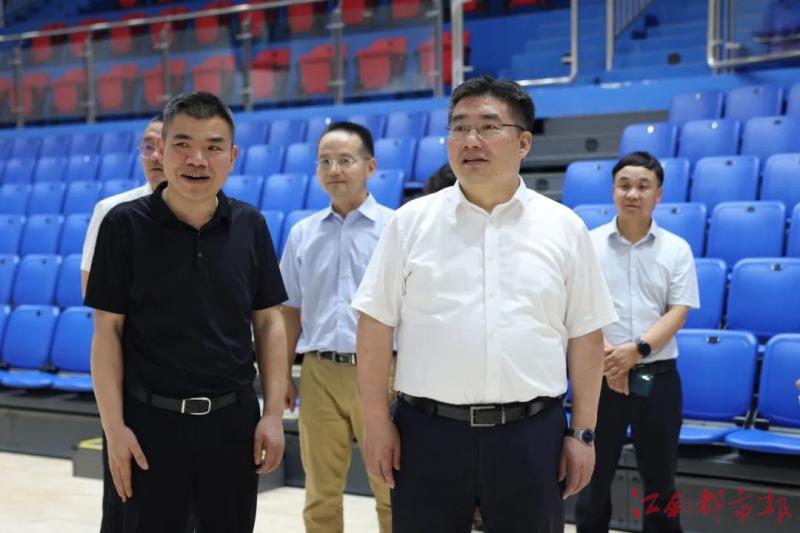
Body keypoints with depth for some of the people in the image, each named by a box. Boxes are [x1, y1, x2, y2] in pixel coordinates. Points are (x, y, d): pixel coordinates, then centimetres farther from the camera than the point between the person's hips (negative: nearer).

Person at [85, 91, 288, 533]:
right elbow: (107, 330, -4)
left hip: (234, 418, 2)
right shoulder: (124, 224, -6)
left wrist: (273, 414, 0)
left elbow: (268, 321, 5)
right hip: (152, 420, -2)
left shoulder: (250, 225, 1)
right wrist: (114, 426, -8)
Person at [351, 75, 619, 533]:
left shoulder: (565, 227, 3)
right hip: (427, 430, 0)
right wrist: (376, 419, -2)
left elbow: (586, 337, 4)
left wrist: (583, 433, 3)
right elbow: (377, 324, 1)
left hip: (531, 432, 1)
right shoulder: (412, 222, 1)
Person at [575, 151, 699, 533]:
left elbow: (677, 312, -4)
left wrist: (637, 349, -19)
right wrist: (607, 357, -17)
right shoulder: (588, 244, 0)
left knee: (660, 475, 10)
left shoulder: (677, 249, 2)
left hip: (658, 376, 1)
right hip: (600, 374, 0)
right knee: (595, 472, 9)